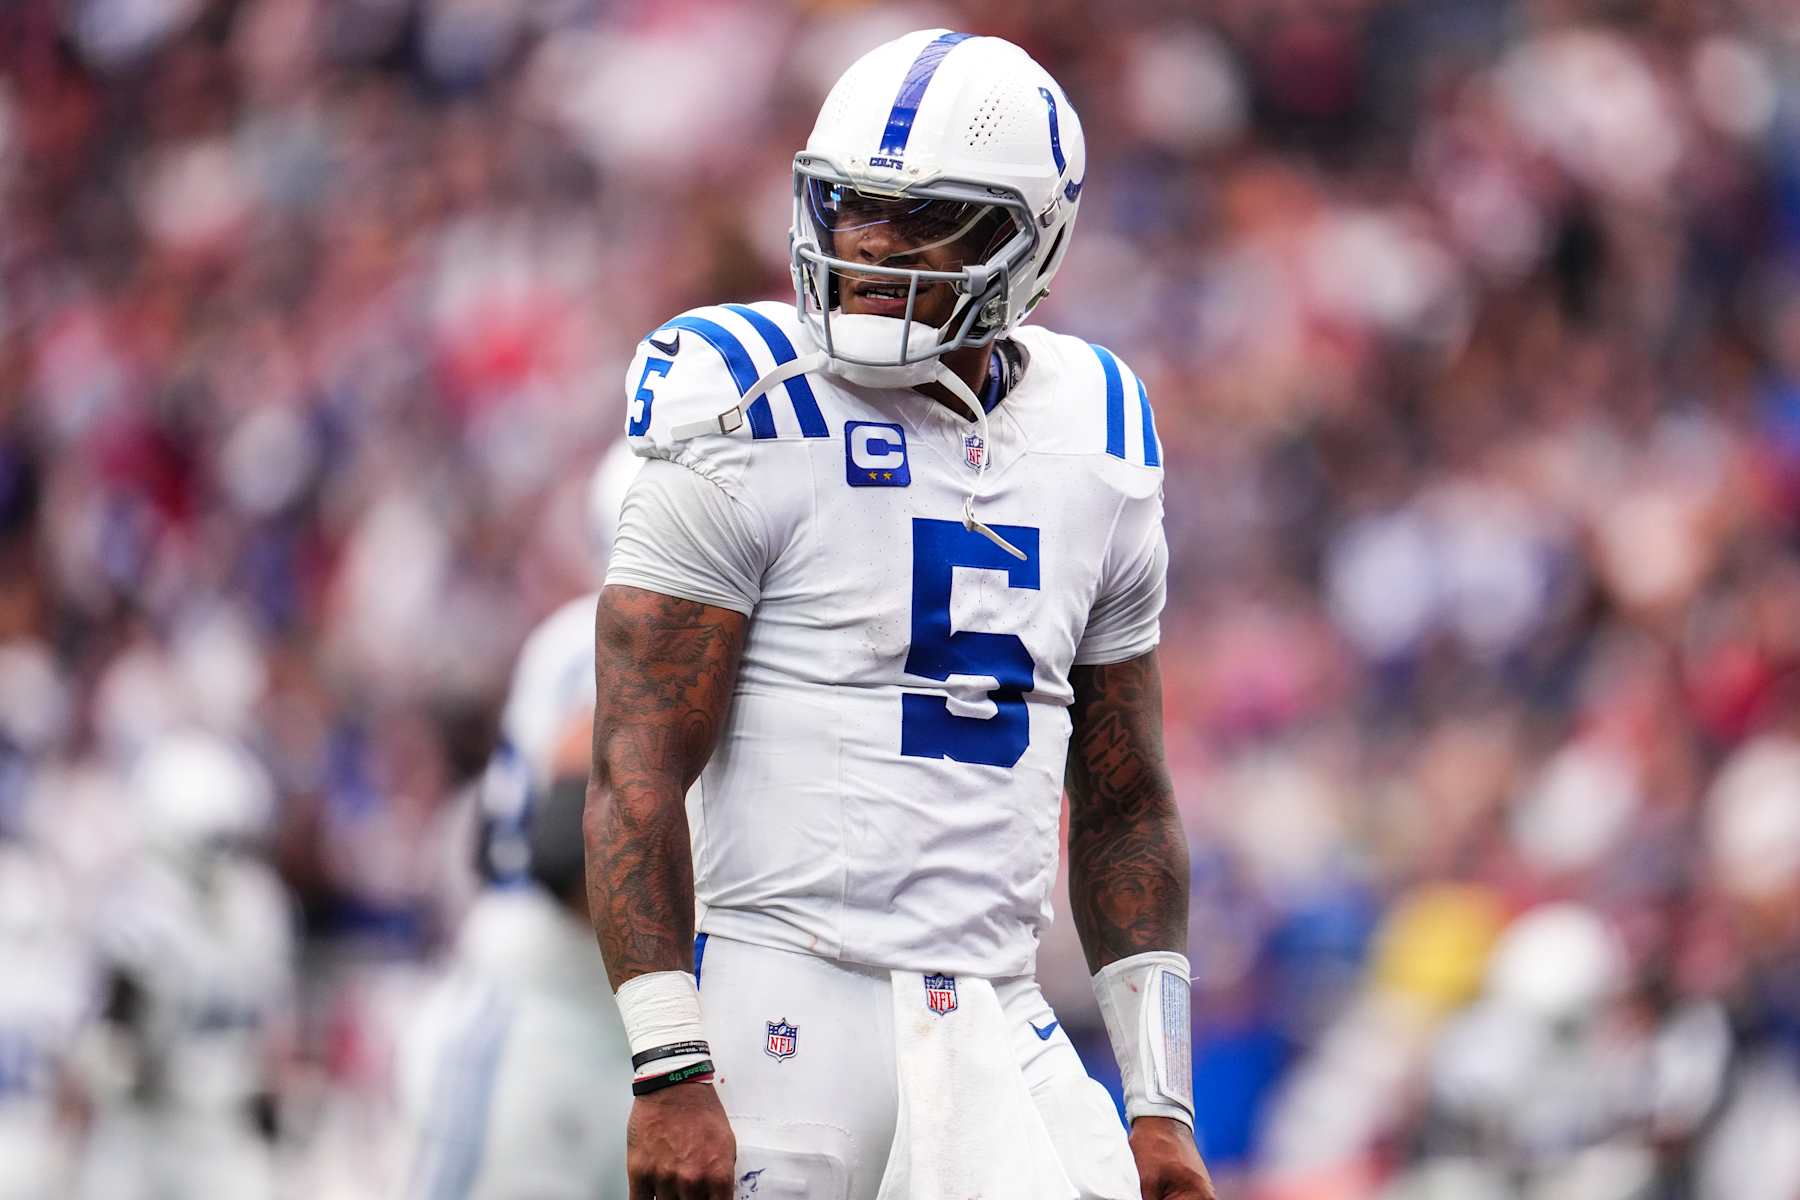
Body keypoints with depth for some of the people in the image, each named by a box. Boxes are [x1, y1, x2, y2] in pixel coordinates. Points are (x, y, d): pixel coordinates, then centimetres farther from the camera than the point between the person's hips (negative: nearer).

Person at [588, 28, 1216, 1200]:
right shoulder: (753, 428, -6)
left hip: (996, 1034, 4)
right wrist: (670, 1072, -18)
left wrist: (1161, 1105, 11)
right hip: (790, 1009, -4)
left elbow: (1125, 811, 17)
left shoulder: (1096, 453, 11)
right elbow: (638, 772, -10)